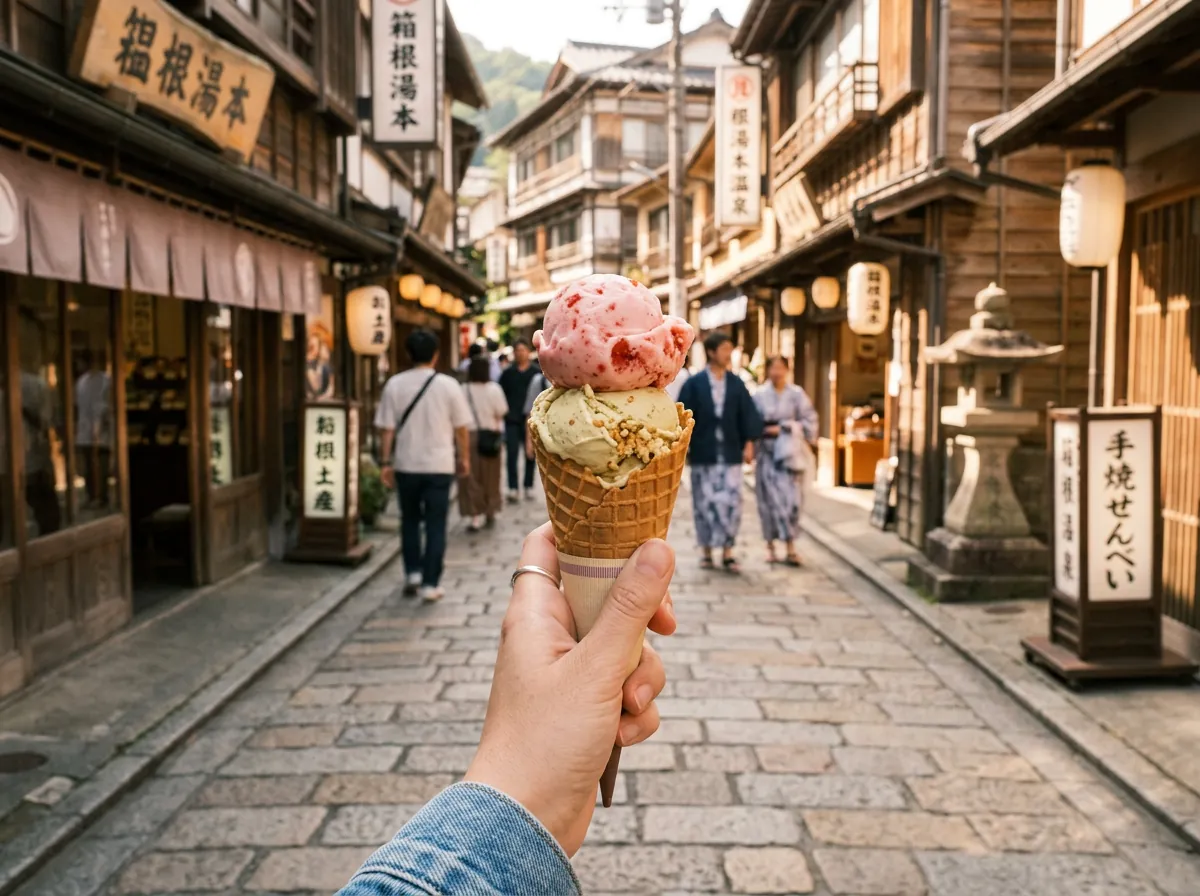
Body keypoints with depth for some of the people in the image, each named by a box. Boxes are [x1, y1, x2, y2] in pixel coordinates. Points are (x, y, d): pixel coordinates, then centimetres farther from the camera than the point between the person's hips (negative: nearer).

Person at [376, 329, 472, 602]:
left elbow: (386, 428, -3)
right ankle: (430, 584, 4)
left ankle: (412, 572, 17)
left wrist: (386, 462, 5)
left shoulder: (395, 385, -3)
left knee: (410, 521, 20)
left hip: (406, 465, 1)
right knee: (435, 526, 5)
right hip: (439, 465, -1)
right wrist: (464, 458, 12)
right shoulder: (448, 385, -5)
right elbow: (461, 428, -1)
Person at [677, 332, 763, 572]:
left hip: (730, 452, 1)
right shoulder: (694, 384, -1)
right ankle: (706, 550, 17)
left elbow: (748, 415, 4)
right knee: (705, 502, 5)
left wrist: (749, 443, -4)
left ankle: (727, 553, 2)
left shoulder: (736, 384, 5)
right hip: (703, 452, -1)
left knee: (731, 502, -4)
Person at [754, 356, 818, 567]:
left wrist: (784, 428, -6)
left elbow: (809, 421, 2)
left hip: (788, 452, 0)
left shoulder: (797, 394, 3)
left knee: (789, 497, -8)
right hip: (766, 452, 1)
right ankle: (770, 545, 14)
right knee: (769, 499, 2)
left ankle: (791, 548, -8)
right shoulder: (760, 395, 4)